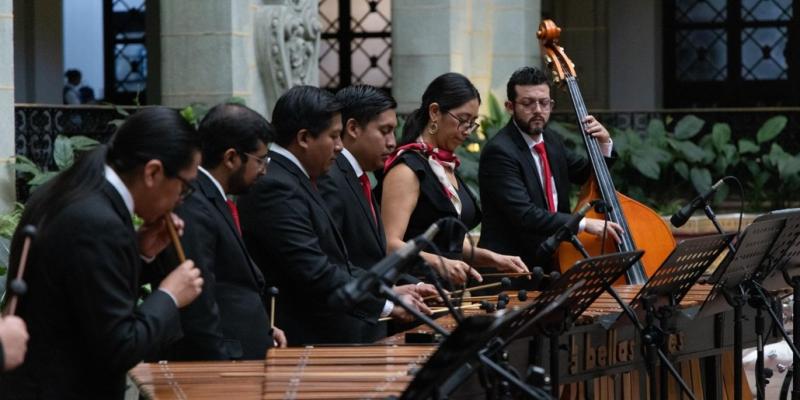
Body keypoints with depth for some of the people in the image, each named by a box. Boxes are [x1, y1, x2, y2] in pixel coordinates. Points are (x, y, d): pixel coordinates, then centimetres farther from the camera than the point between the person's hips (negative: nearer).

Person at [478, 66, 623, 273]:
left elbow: (589, 175, 26)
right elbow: (524, 215, -22)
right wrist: (584, 223, -25)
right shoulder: (499, 152, -13)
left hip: (551, 262, 7)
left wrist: (603, 144, 6)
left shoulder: (551, 140, 12)